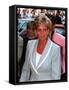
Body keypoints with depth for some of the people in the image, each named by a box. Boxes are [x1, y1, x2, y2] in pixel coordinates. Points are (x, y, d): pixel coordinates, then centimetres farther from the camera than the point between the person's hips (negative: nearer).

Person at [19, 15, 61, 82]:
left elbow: (56, 76, -10)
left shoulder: (55, 48, -13)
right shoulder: (30, 44, 0)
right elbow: (25, 69, 8)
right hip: (32, 80, 3)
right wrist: (22, 81, 6)